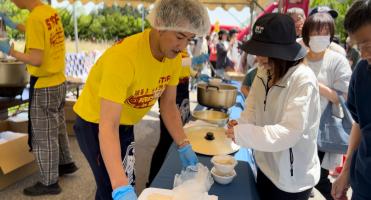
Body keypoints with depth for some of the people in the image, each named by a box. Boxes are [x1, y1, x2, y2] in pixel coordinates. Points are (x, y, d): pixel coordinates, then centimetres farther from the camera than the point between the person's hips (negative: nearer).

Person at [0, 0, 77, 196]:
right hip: (58, 82, 8)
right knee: (57, 128, 24)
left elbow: (36, 60, -24)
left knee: (43, 136, 6)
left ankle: (49, 183, 21)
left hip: (44, 87, -8)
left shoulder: (34, 18, -22)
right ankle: (66, 163, 41)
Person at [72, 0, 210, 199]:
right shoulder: (123, 56, -36)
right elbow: (108, 126, -40)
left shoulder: (174, 57, -14)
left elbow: (168, 105, -2)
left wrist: (184, 146, -11)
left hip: (125, 124, 7)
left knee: (128, 182, 21)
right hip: (95, 124, -6)